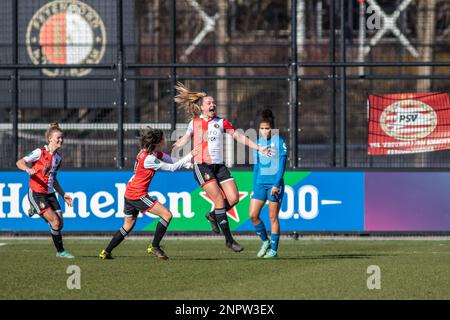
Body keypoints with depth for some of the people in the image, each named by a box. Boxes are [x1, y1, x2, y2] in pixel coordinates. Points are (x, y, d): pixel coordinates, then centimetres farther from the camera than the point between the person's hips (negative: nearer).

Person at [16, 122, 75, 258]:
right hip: (36, 193, -7)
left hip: (50, 194, 7)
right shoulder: (40, 152, -12)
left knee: (60, 224, 2)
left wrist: (63, 194, 18)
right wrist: (28, 169, -34)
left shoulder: (58, 157, 11)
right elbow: (19, 162, -12)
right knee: (55, 222, -16)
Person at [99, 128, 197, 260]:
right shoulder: (149, 159, -21)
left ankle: (106, 252, 20)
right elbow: (172, 167, -16)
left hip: (130, 193, 10)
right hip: (138, 194, -10)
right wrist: (189, 156, -11)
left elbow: (171, 161, 9)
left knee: (128, 225, 20)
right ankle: (154, 247, -5)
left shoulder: (155, 153, 7)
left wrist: (188, 164, -5)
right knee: (167, 214, -11)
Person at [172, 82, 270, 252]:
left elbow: (239, 136, 8)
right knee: (219, 199, -14)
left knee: (233, 198, -10)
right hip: (202, 166, -3)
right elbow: (183, 141, 24)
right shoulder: (195, 122, 8)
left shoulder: (221, 122, 10)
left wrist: (259, 148, 1)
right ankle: (229, 239, -9)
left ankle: (213, 215, 20)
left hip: (219, 166, 3)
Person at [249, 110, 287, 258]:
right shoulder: (258, 143, 11)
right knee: (253, 215, -4)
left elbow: (282, 165, -9)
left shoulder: (279, 142, -5)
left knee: (273, 217, -3)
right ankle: (265, 241, 15)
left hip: (275, 183, -5)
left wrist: (276, 184, -17)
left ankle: (274, 250, 4)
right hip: (260, 183, 5)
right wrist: (254, 187, 15)